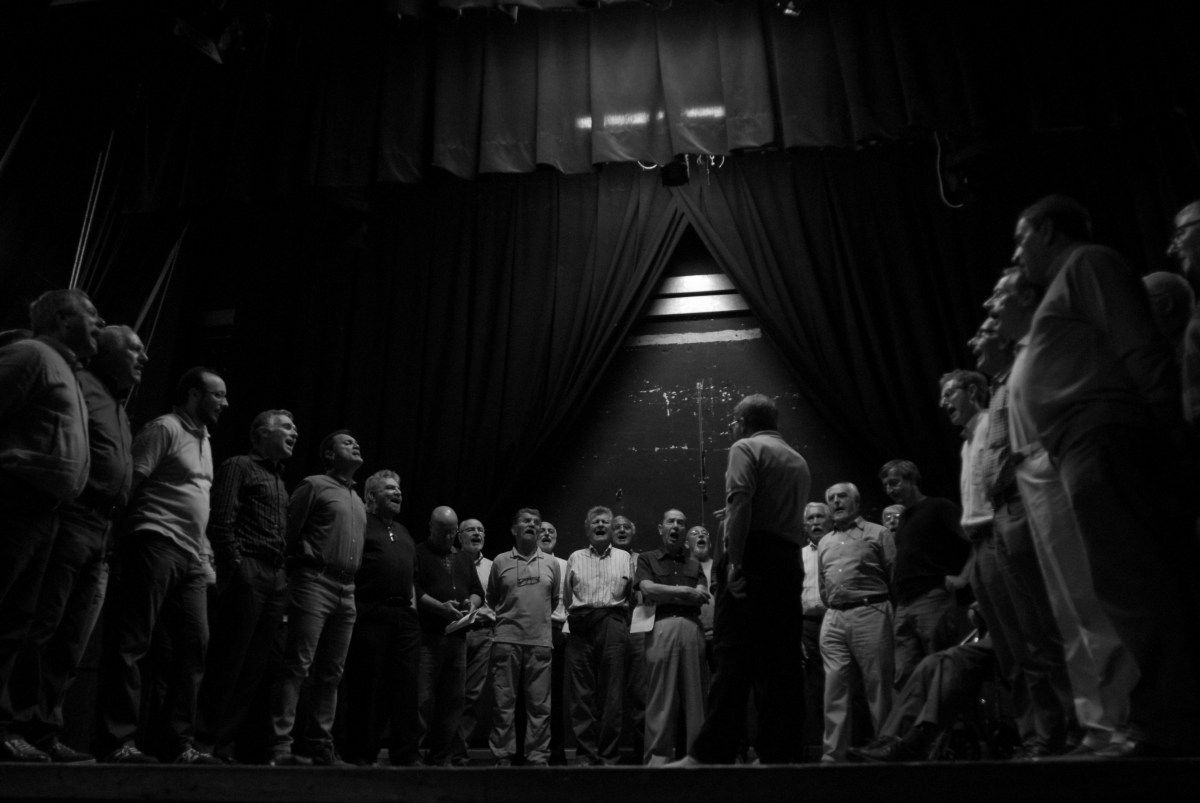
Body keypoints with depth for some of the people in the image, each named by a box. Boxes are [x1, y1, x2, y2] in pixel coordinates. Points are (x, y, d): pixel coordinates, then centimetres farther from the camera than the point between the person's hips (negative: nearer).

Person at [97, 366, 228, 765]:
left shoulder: (204, 439, 23)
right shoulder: (164, 429, -3)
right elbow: (130, 482, -12)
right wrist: (131, 535, -18)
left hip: (190, 556, 9)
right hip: (156, 543, -9)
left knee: (194, 645, 5)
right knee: (131, 643, -5)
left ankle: (180, 743, 11)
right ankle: (120, 742, 1)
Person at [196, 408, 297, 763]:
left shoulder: (280, 482, 24)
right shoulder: (239, 466, 2)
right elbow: (221, 522, -8)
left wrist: (284, 580, 10)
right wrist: (237, 568, -16)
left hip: (275, 579, 7)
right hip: (247, 573, -7)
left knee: (253, 669, 6)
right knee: (227, 664, -5)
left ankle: (223, 744, 12)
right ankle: (204, 742, 4)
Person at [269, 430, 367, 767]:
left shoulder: (358, 502, 21)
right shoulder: (314, 486, 0)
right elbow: (289, 531, -6)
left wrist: (351, 581, 13)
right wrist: (302, 564, -8)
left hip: (346, 591, 7)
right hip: (315, 583, -7)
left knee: (331, 673, 8)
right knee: (297, 666, -9)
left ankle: (321, 746, 14)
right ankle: (281, 745, -6)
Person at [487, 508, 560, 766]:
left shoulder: (551, 563, 10)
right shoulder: (500, 561, 7)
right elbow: (491, 599, 17)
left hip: (540, 641, 1)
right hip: (506, 640, -1)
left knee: (539, 705, 3)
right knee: (504, 702, 2)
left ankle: (537, 757, 11)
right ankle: (502, 757, 11)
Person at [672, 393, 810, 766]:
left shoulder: (745, 448, 1)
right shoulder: (798, 460, 22)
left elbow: (740, 502, -15)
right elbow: (794, 518, 17)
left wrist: (735, 562, -20)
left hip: (755, 557, -7)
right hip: (791, 563, 7)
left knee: (734, 659, -8)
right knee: (783, 662, 7)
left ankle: (711, 753, -7)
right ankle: (782, 752, 8)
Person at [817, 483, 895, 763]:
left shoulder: (877, 533, 6)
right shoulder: (824, 543, 21)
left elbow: (896, 578, 1)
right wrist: (834, 610, 13)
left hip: (870, 614, -4)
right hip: (833, 620, 5)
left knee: (878, 690, -1)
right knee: (835, 693, 2)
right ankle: (833, 756, 5)